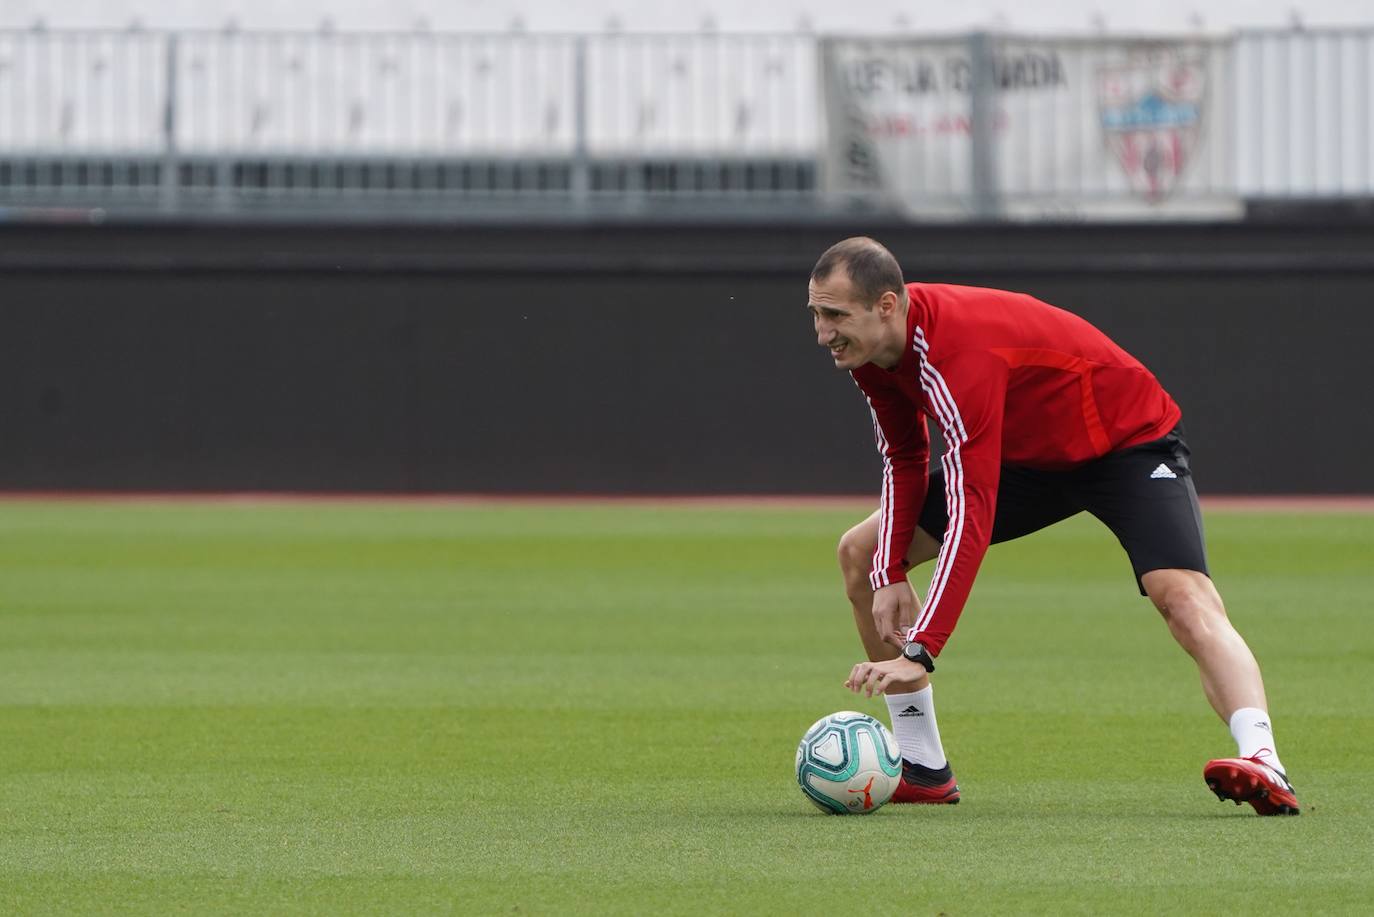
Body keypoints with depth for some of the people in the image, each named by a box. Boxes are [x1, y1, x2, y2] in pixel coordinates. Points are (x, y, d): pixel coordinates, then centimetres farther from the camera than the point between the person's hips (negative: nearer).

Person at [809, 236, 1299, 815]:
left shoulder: (959, 351, -38)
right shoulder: (870, 347, -12)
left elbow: (970, 516, -43)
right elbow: (904, 461, 4)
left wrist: (918, 653, -48)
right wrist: (889, 577, -10)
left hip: (1130, 439, -9)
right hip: (1028, 455, 9)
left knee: (1185, 599, -33)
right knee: (862, 554, 5)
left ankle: (1264, 769, -46)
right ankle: (923, 770, 9)